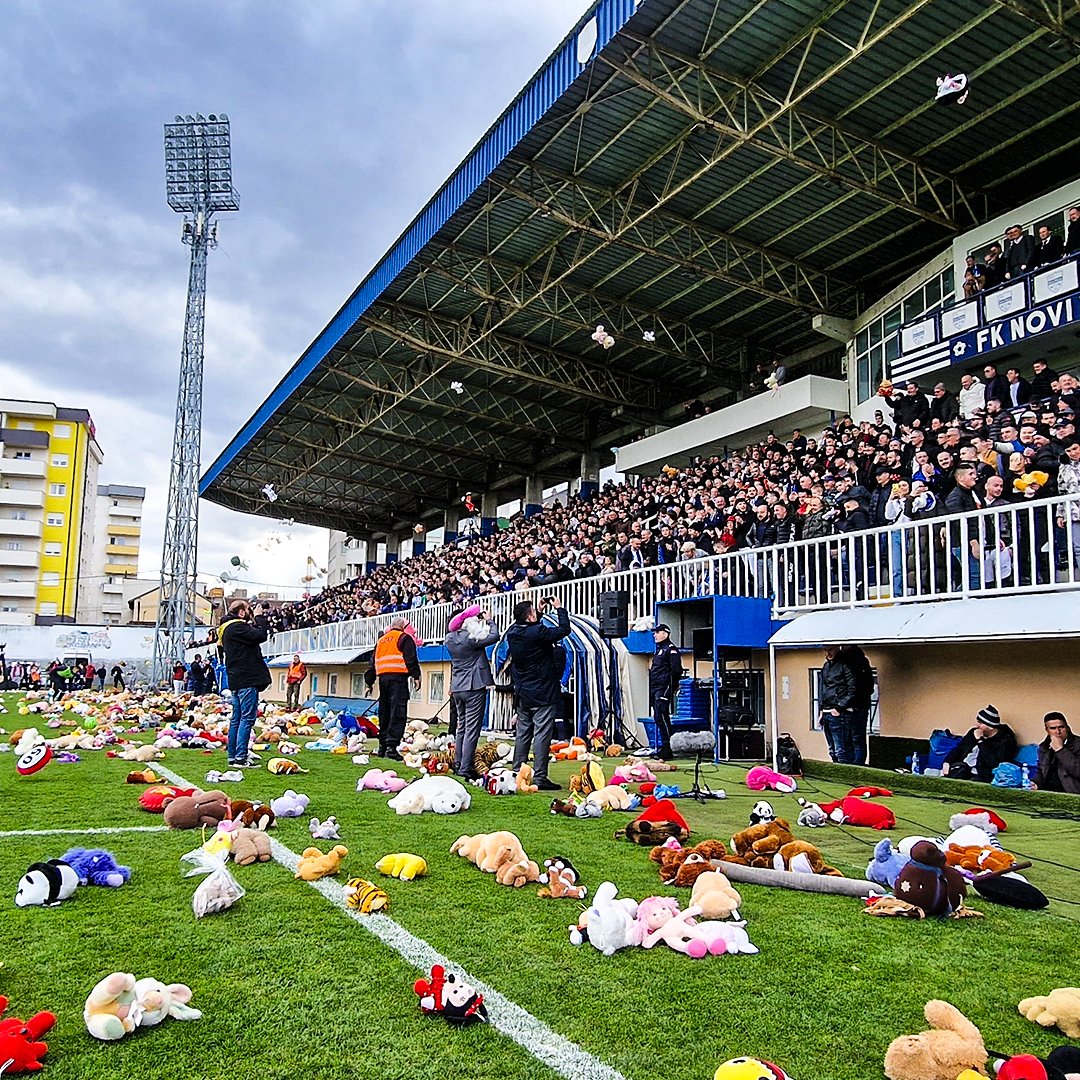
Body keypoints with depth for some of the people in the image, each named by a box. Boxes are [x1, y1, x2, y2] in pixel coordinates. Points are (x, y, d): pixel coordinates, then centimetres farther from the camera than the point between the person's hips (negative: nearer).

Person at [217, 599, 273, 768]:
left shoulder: (227, 628, 19)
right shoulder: (237, 627, -14)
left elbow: (255, 634, 21)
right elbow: (261, 636, -19)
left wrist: (257, 620, 12)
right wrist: (259, 617, -6)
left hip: (237, 680, 11)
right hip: (247, 679, -11)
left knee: (237, 718, 12)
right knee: (247, 718, -9)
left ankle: (233, 756, 16)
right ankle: (241, 758, -10)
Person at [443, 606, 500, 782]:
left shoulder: (450, 639, 4)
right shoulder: (470, 638, -17)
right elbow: (494, 636, -10)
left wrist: (481, 621, 12)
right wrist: (489, 620, 6)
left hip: (457, 687, 8)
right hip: (474, 687, -8)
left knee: (461, 727, 19)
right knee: (472, 730, -4)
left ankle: (458, 765, 25)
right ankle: (466, 769, -6)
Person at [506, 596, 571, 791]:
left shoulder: (512, 633, 2)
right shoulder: (538, 632, -19)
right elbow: (564, 629, -11)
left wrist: (540, 612, 20)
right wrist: (559, 608, 2)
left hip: (522, 694, 7)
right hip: (543, 694, -7)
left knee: (522, 734, 14)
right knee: (542, 735, -5)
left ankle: (517, 773, 18)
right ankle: (539, 777, -5)